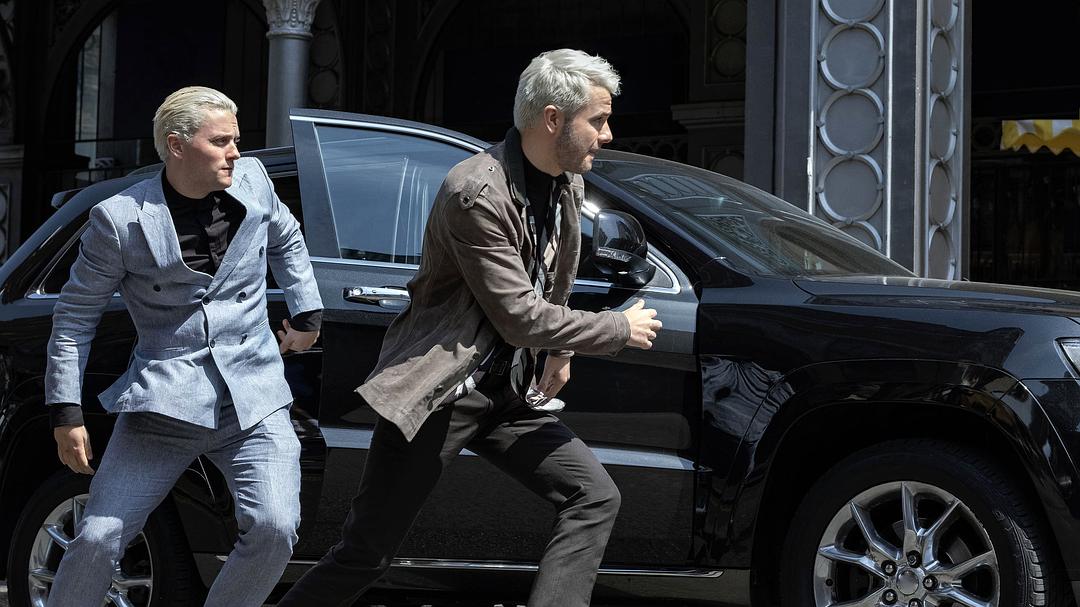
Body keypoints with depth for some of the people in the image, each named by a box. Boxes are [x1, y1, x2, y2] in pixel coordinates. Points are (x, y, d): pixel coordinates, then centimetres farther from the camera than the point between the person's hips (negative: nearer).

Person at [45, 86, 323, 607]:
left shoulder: (253, 182, 4)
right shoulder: (119, 220, -7)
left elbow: (287, 240, 28)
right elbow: (75, 316, 2)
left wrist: (306, 312, 26)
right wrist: (65, 412, 0)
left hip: (254, 402, 3)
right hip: (165, 403, -2)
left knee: (274, 530, -18)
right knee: (98, 538, -7)